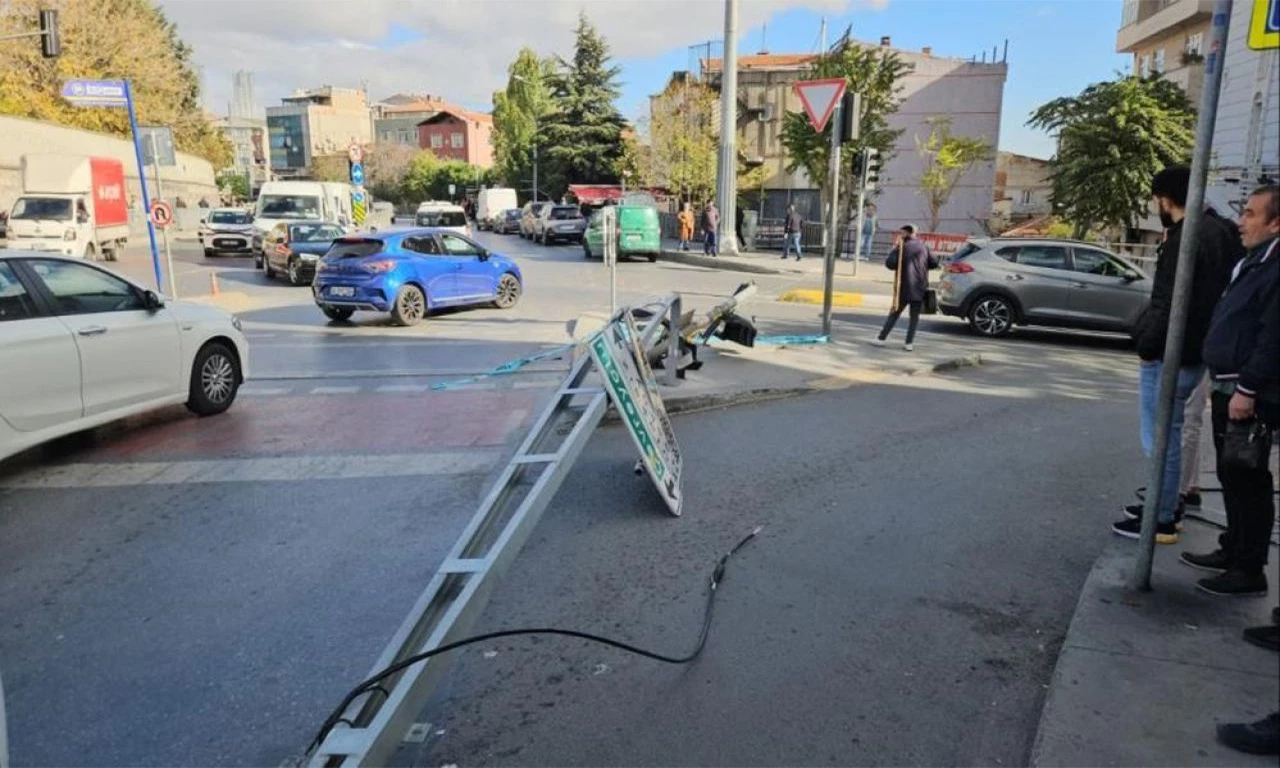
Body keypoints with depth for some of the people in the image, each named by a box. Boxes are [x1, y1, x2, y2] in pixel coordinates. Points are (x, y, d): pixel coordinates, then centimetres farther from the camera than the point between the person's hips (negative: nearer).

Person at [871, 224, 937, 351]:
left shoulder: (902, 247, -6)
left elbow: (889, 263, -15)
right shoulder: (923, 247, 7)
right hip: (920, 288, 3)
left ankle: (881, 338, 9)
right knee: (914, 316, 7)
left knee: (894, 313, 7)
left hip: (904, 287, -2)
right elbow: (934, 263, 8)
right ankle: (910, 343, 2)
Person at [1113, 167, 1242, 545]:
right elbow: (1210, 292, 16)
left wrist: (1146, 346, -12)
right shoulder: (1217, 229, 11)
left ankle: (1161, 520, 8)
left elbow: (1168, 305, -22)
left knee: (1160, 437, -1)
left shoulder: (1183, 240, -19)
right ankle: (1165, 504, 31)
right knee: (1167, 433, 20)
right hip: (1194, 350, 10)